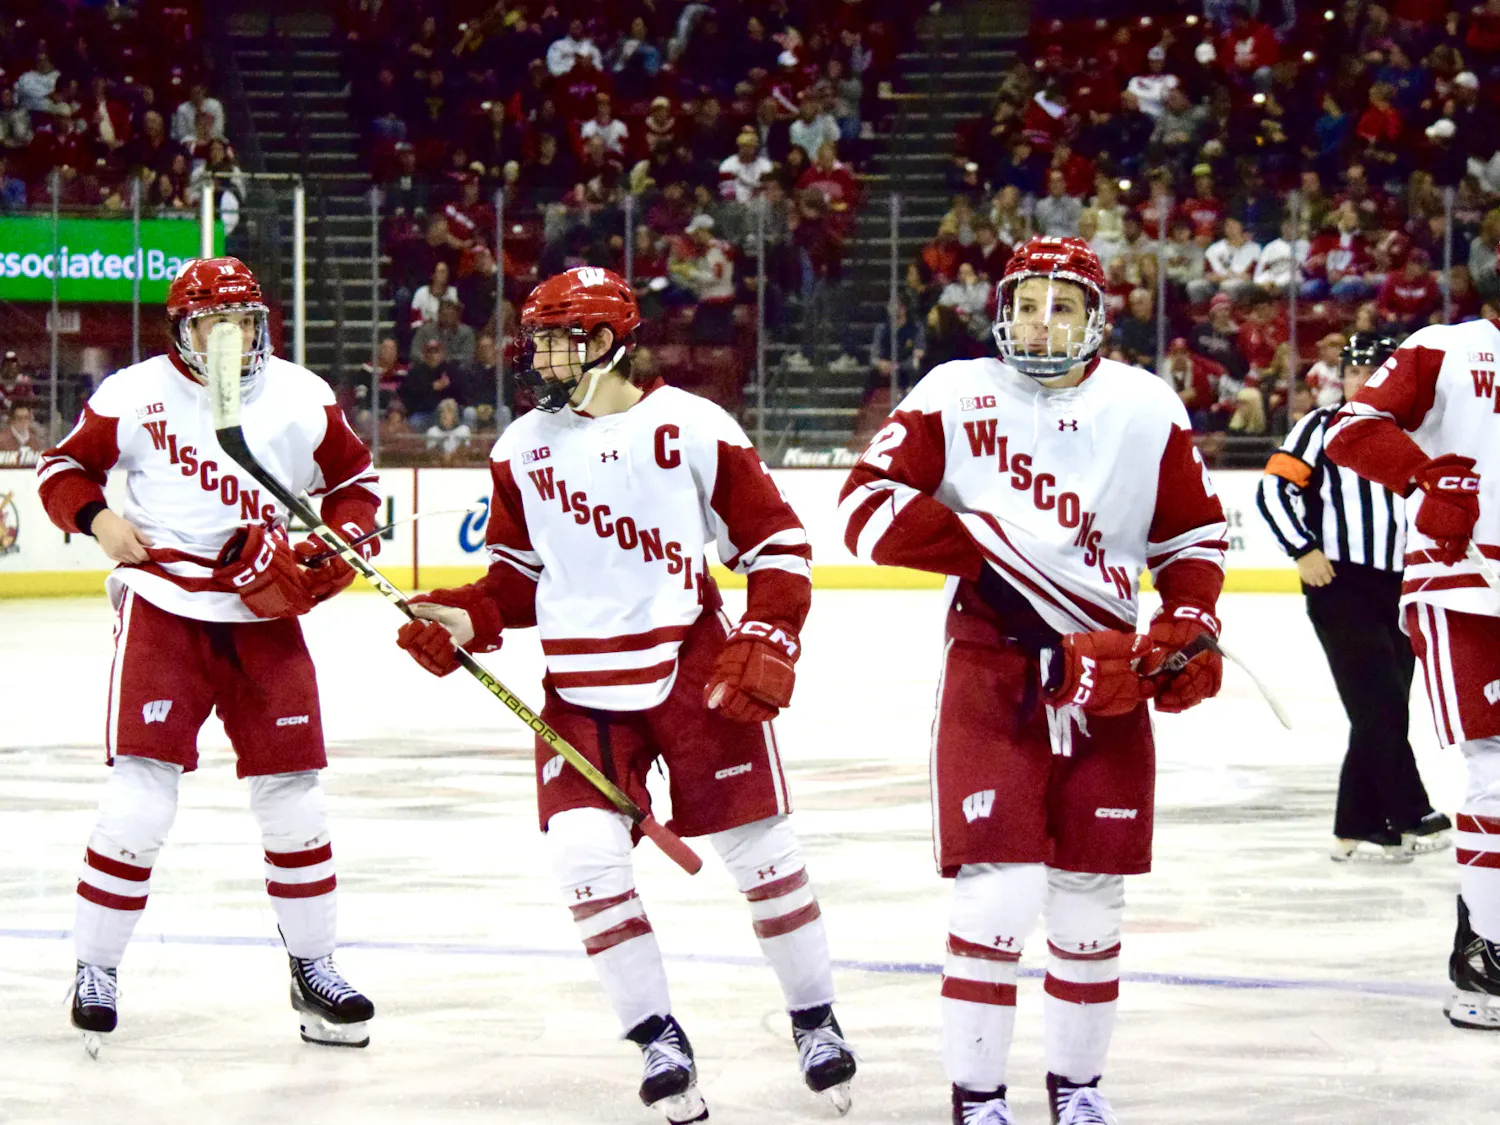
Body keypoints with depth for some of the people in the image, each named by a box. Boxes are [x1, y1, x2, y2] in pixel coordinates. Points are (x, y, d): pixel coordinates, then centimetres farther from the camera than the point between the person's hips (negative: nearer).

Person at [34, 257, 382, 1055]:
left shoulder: (301, 399, 3)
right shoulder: (136, 395, -3)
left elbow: (354, 482, 14)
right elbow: (62, 467, 8)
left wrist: (338, 545, -4)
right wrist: (96, 518, -12)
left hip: (264, 617, 3)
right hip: (163, 608, -3)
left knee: (291, 796, 5)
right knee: (140, 795, -10)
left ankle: (314, 970, 19)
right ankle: (94, 972, 2)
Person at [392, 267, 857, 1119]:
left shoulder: (693, 428, -9)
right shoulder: (523, 447, 4)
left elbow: (778, 544, -4)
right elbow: (520, 570, 14)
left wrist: (765, 650, -13)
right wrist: (466, 621, -4)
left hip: (696, 666, -3)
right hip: (583, 683, 3)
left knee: (759, 847, 1)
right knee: (585, 852, -11)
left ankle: (815, 1019, 22)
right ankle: (661, 1042, 3)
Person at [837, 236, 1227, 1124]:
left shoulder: (1147, 409, 4)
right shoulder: (955, 397, -2)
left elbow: (1195, 535, 12)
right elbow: (868, 507, -7)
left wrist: (1191, 628, -4)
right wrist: (980, 546, -17)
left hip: (1106, 673, 3)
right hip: (990, 668, -3)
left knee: (1091, 899, 9)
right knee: (999, 890, -11)